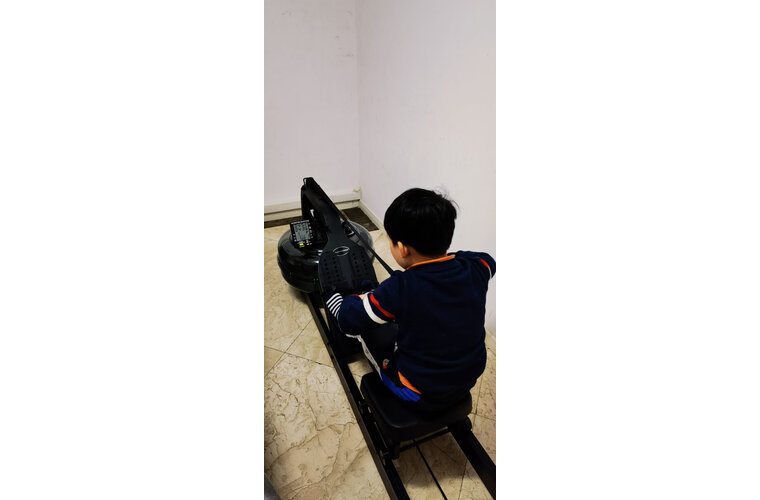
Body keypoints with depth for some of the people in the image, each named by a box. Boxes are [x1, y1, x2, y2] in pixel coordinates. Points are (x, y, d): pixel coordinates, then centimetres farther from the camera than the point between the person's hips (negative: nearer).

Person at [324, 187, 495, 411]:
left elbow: (349, 320, -16)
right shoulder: (474, 268, -15)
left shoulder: (399, 289, -30)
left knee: (360, 320, 6)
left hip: (421, 395, -5)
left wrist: (355, 300, 5)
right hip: (469, 381, 6)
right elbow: (489, 261, 11)